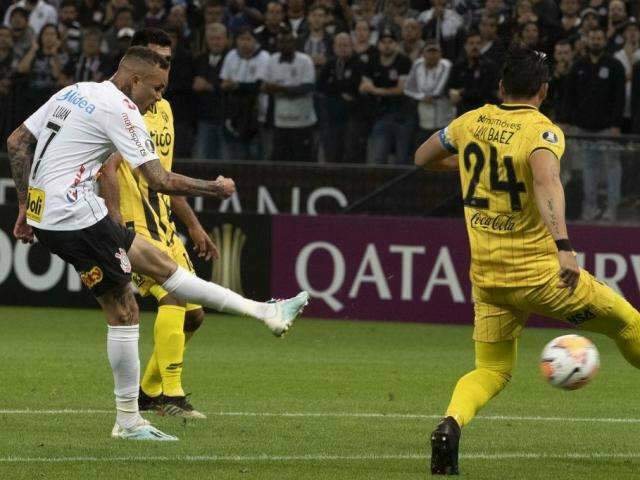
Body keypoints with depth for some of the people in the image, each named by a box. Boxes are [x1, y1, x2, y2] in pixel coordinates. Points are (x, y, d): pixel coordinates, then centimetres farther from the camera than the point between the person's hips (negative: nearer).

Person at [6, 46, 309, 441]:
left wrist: (25, 206, 20)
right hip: (77, 217, -9)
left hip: (43, 212, 9)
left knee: (158, 263, 12)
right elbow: (160, 181, -14)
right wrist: (216, 188, 0)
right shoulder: (120, 109, -11)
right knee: (123, 311, 0)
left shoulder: (71, 93, 15)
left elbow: (16, 142, 18)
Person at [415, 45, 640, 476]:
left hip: (486, 276, 5)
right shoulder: (542, 131, -12)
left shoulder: (471, 123, 4)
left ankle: (451, 424, -14)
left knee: (492, 371, 15)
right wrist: (563, 246, -43)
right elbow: (546, 179, -33)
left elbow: (423, 158, 21)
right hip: (538, 274, -5)